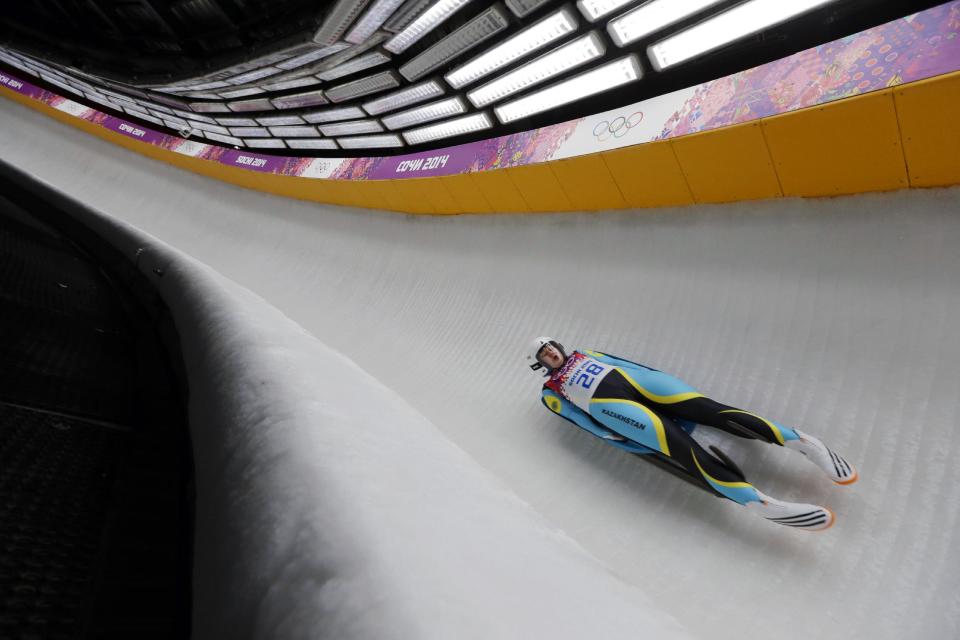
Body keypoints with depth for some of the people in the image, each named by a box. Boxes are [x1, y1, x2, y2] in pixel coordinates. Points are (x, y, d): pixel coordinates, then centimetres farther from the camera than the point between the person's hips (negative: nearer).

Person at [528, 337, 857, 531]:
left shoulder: (583, 355, 30)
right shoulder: (551, 393, 16)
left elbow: (622, 361, 25)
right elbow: (577, 416, 3)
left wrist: (658, 376, 12)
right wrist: (614, 438, -9)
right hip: (605, 402, -5)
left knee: (703, 407, -16)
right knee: (677, 442, -27)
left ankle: (799, 439, -17)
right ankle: (758, 502, -37)